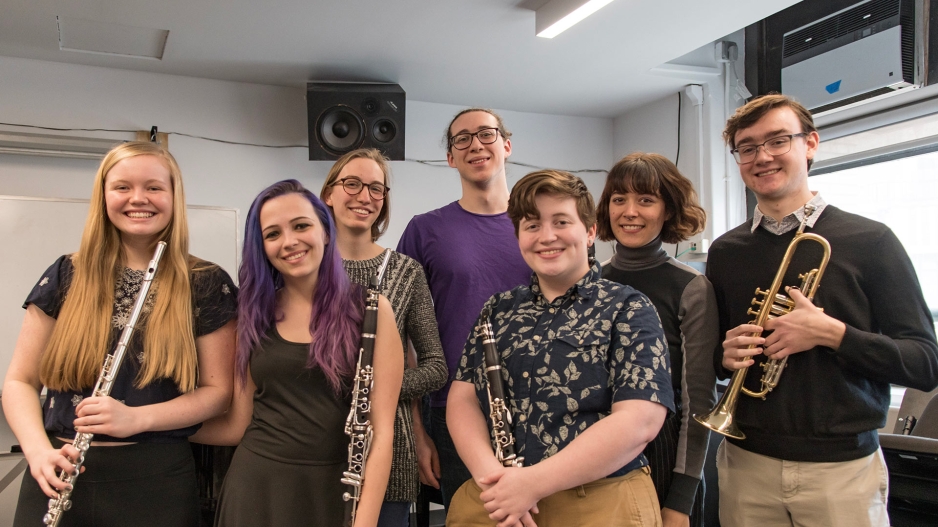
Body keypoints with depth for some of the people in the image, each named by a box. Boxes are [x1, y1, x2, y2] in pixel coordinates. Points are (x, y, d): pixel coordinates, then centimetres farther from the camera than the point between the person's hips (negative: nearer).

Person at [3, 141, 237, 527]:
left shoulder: (206, 285, -3)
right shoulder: (66, 276, 3)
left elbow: (218, 389, -3)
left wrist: (137, 418, -17)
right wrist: (38, 450, -11)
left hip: (157, 480, -1)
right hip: (59, 478, 2)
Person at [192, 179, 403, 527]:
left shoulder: (369, 309, -8)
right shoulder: (254, 313, 2)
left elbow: (381, 430, -11)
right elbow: (237, 425, 4)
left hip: (332, 492, -3)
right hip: (255, 488, 3)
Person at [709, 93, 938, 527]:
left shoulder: (870, 242, -4)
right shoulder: (724, 252, 4)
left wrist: (831, 333, -19)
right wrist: (726, 355, -9)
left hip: (844, 469, -2)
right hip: (747, 466, 3)